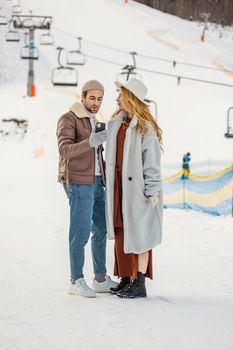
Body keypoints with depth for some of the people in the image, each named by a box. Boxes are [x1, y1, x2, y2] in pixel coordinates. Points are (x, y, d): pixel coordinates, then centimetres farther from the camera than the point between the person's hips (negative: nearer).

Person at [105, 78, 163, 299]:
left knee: (139, 235, -1)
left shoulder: (145, 127, -12)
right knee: (121, 233, 10)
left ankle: (139, 284, 4)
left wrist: (152, 191, -16)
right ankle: (126, 280, 19)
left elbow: (152, 161, -14)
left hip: (137, 187, -8)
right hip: (118, 184, 8)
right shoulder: (116, 123, 10)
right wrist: (109, 183, 12)